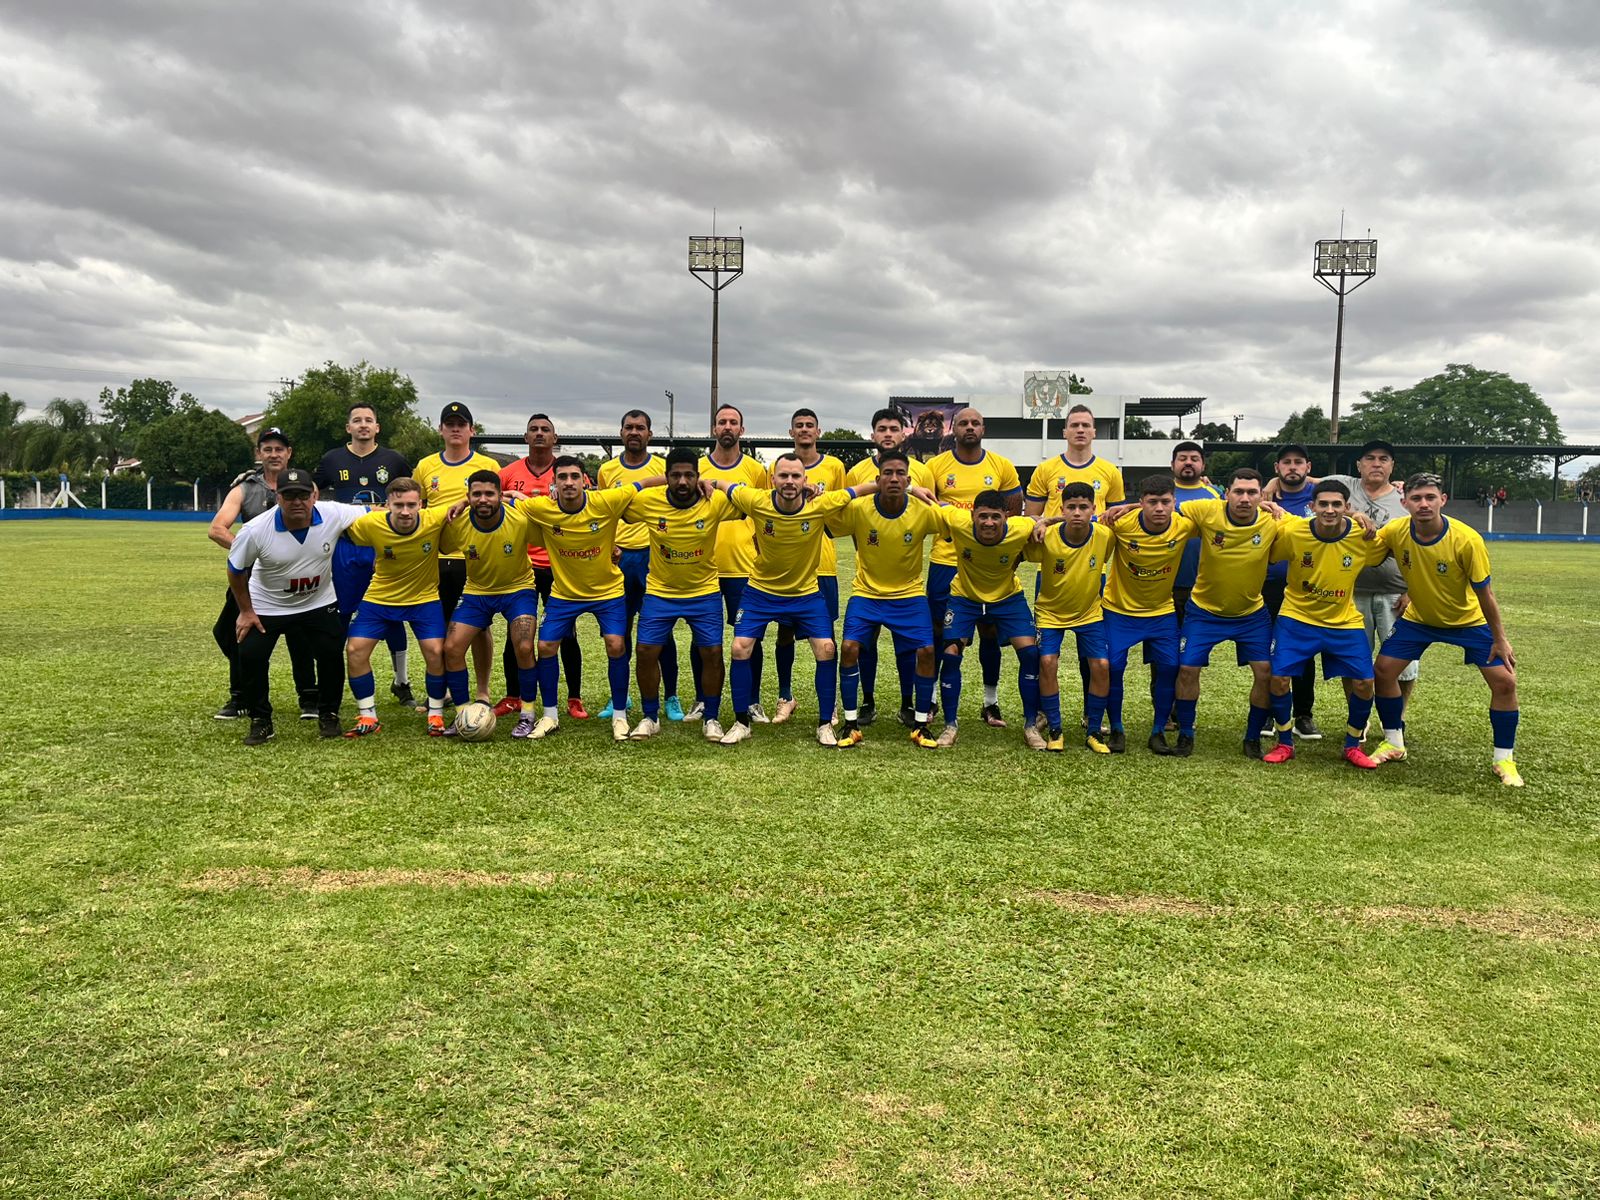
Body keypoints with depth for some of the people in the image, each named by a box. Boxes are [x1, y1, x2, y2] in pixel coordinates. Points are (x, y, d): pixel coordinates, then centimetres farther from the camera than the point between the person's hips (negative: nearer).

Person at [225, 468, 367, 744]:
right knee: (250, 656, -9)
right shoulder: (256, 530, -25)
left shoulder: (334, 515, -23)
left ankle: (328, 715, 18)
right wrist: (246, 611, -4)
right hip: (266, 605, -1)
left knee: (332, 654, -5)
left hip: (318, 604, 1)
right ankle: (260, 721, 12)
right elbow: (235, 571, -9)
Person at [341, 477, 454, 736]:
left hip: (424, 598, -1)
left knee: (436, 652, -13)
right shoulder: (370, 524, -21)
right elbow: (339, 532, -3)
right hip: (380, 598, 1)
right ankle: (368, 717, 12)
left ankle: (436, 715, 10)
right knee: (355, 649, -5)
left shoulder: (436, 519, -24)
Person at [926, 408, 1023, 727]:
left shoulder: (1002, 467, 4)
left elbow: (1013, 512, 10)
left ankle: (991, 702, 20)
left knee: (989, 632, 7)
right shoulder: (936, 466, 1)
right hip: (945, 561, -1)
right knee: (940, 630, 5)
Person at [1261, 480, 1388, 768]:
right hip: (1296, 617, -1)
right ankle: (1285, 743, 12)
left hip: (1345, 622, 1)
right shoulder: (1291, 531, -18)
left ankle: (1353, 745, 20)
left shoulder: (1363, 536, -14)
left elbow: (1386, 553, 7)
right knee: (1279, 678, -10)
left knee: (1363, 683, -4)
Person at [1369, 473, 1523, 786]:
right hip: (1418, 617, 2)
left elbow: (1484, 593, -20)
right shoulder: (1395, 531, -22)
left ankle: (1504, 760, 9)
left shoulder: (1467, 540, -29)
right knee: (1383, 671, -5)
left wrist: (1499, 639, -13)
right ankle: (1394, 744, 15)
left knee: (1504, 681, -9)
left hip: (1469, 620, -2)